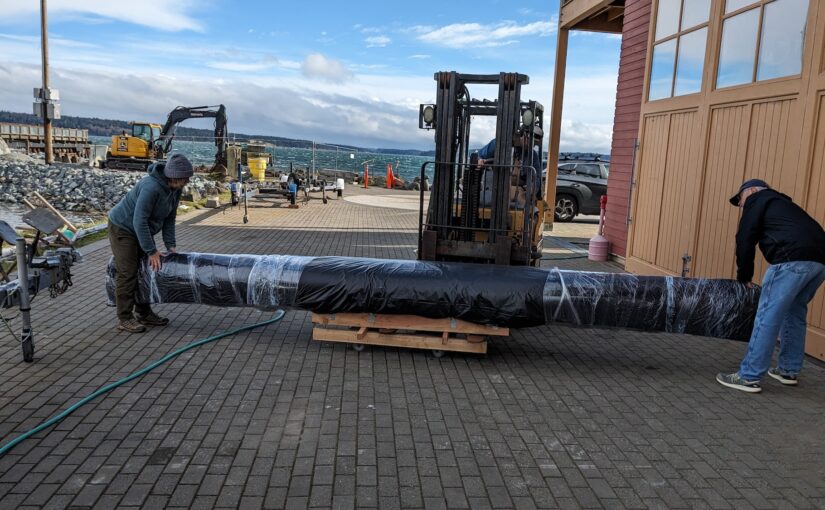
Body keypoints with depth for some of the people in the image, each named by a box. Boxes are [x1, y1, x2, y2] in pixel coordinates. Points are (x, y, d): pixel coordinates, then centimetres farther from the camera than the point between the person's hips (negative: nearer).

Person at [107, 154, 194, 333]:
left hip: (141, 229, 9)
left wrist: (170, 244, -5)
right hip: (123, 228, -9)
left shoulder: (175, 189, -7)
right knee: (128, 273, -8)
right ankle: (125, 319, 0)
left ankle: (144, 313, 20)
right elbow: (139, 221, -32)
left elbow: (169, 218, 1)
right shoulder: (151, 187, -33)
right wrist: (152, 251, -28)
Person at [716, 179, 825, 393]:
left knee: (768, 317, -6)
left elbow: (745, 239, 4)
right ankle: (788, 370, 30)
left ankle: (748, 377, -4)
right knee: (795, 313, 22)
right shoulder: (780, 203, 36)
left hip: (793, 259, -9)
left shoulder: (757, 200, 14)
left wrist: (744, 276, 13)